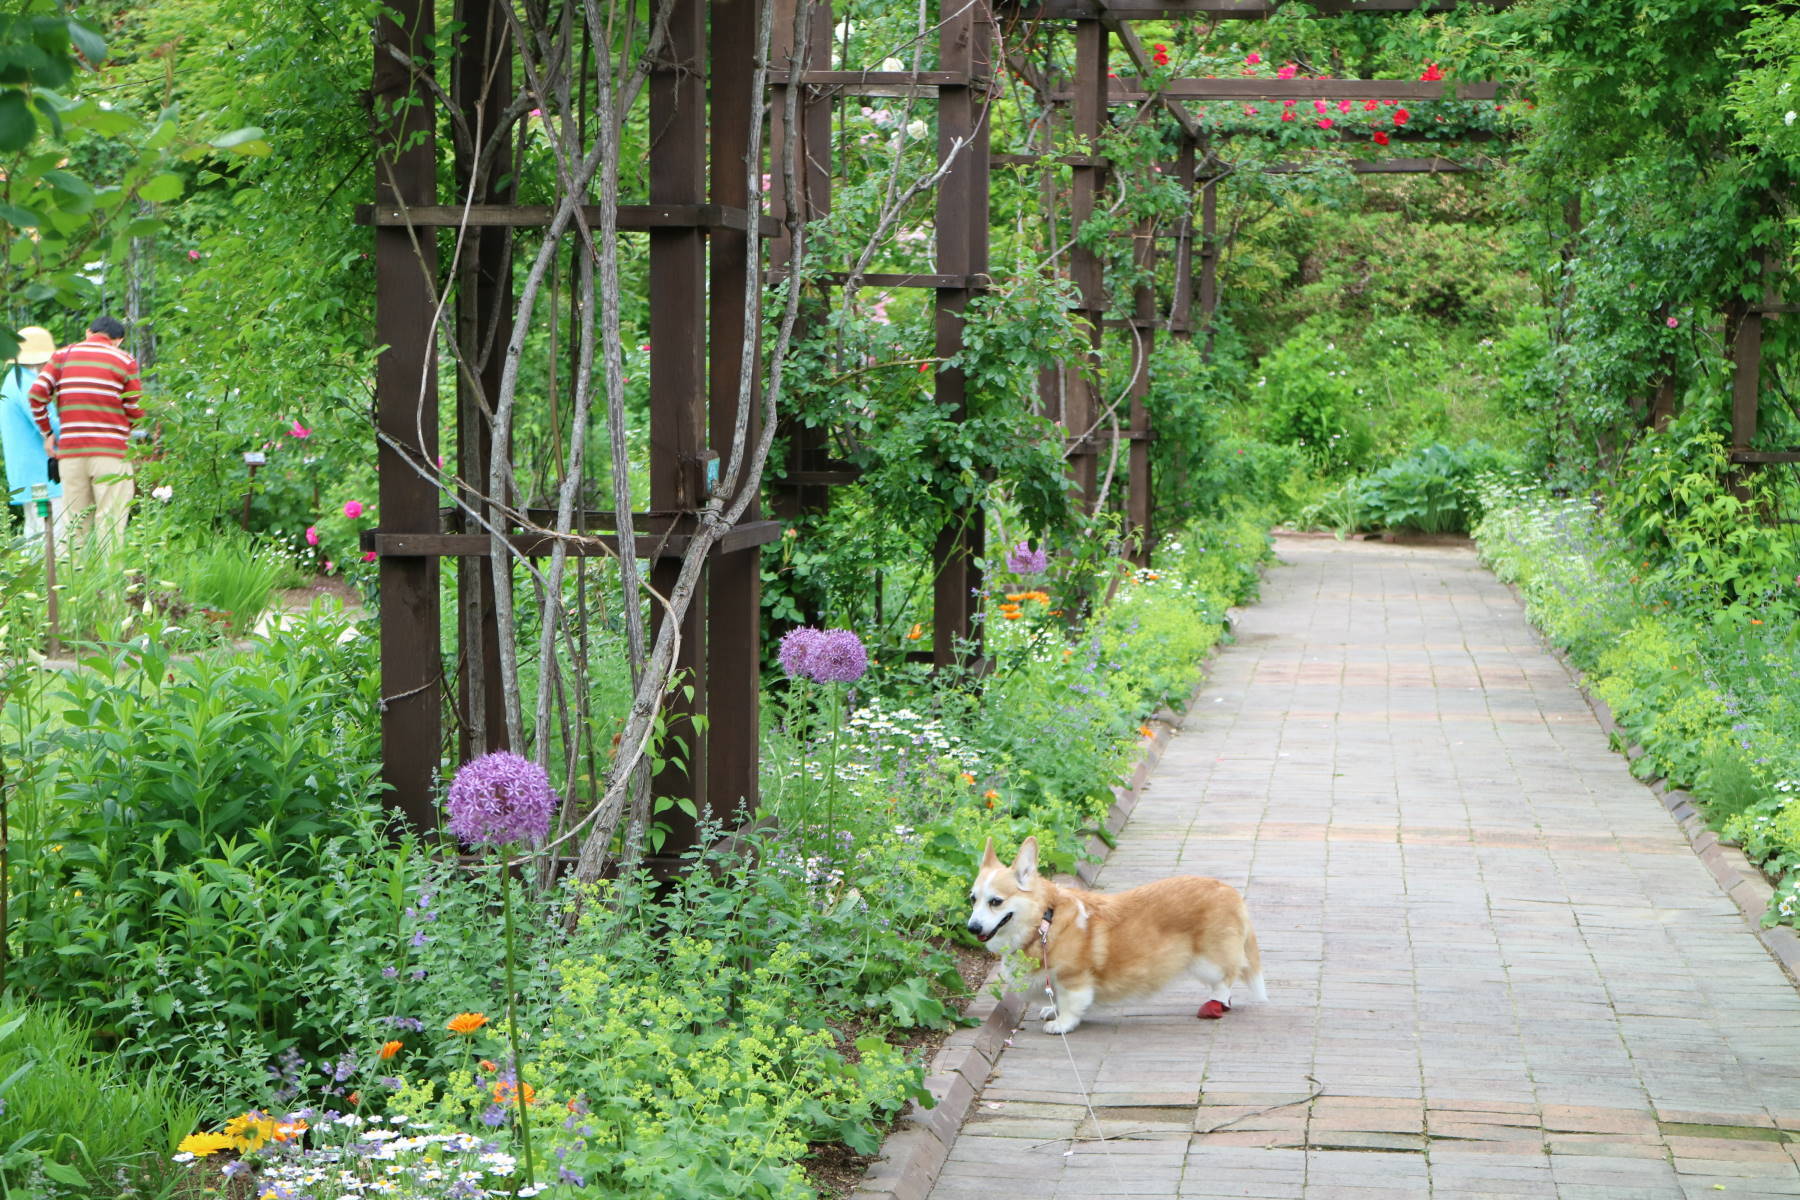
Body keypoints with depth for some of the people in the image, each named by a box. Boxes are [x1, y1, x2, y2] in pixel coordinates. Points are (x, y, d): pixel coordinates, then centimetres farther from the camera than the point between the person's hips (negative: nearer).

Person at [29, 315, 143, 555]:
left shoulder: (63, 355, 11)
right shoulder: (125, 361, 3)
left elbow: (37, 394, 0)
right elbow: (136, 410, -1)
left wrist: (47, 433, 11)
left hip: (70, 450, 3)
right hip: (110, 450, -3)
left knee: (75, 522, 7)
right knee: (110, 521, -4)